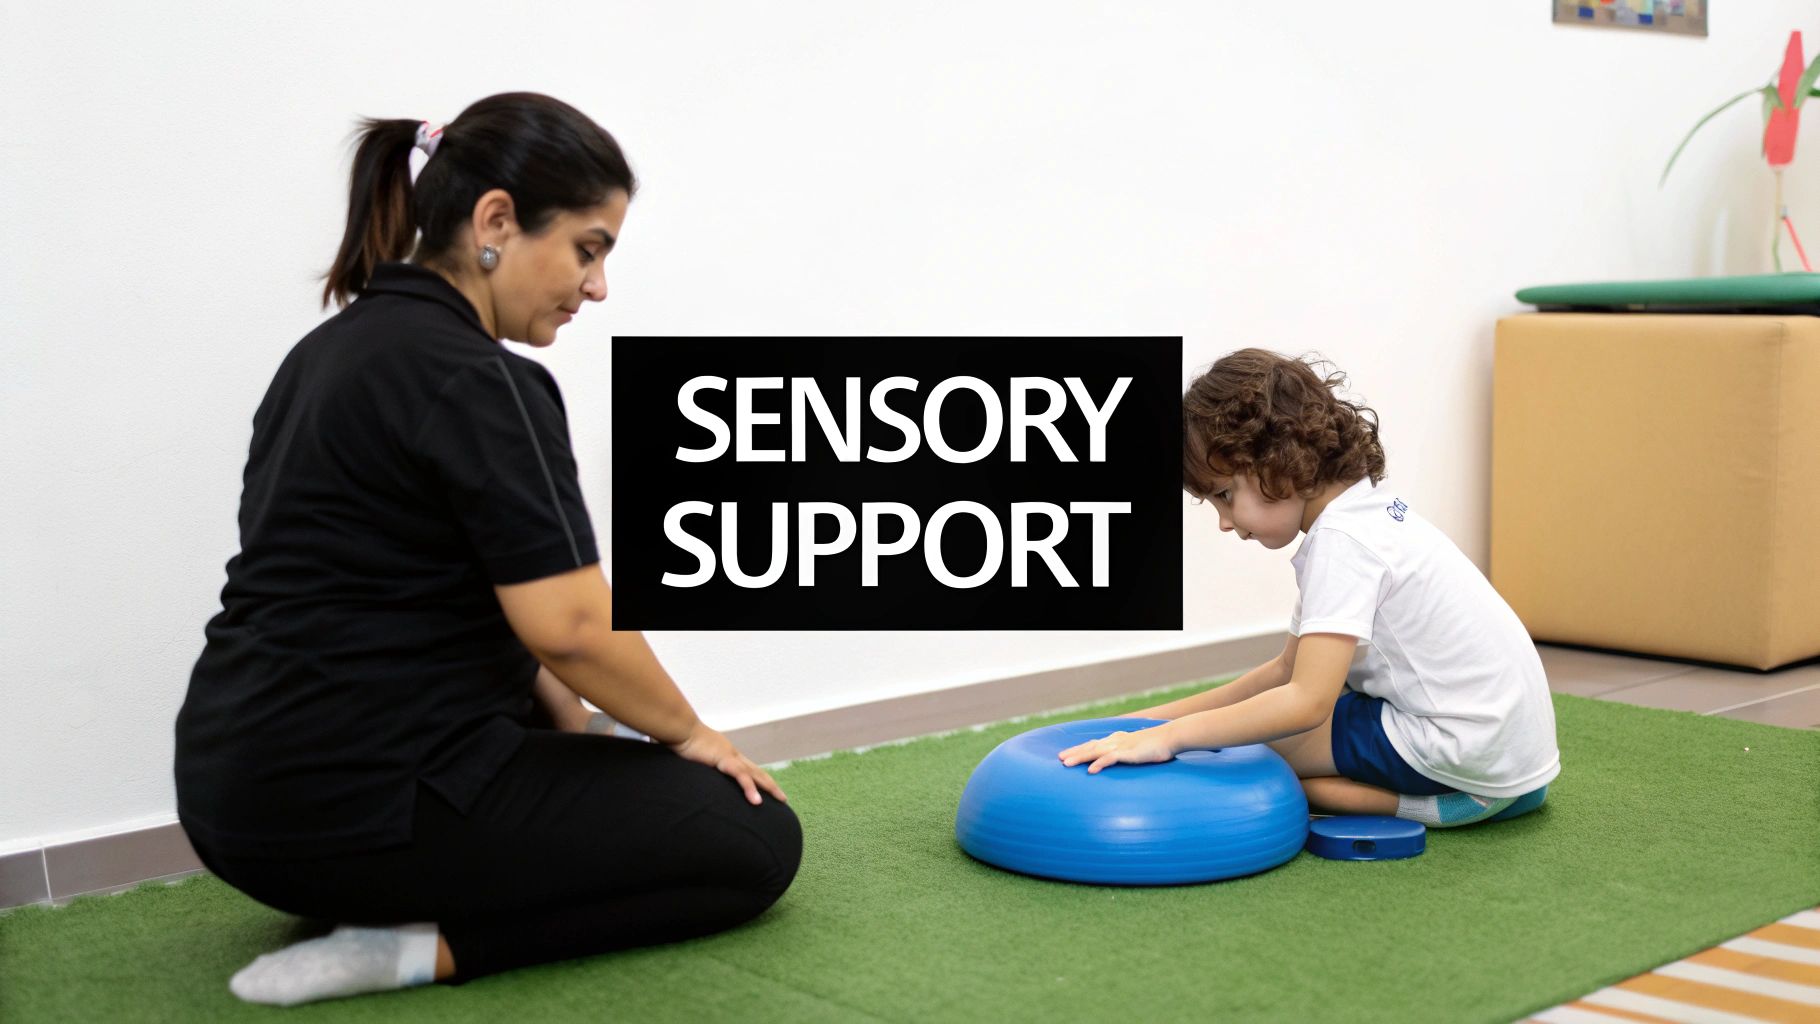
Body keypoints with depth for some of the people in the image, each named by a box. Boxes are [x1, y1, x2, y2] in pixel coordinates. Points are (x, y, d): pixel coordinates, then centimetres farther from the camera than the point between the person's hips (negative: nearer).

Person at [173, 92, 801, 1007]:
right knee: (752, 839, 3)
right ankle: (420, 946, -8)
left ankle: (383, 898, 12)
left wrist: (574, 724, 15)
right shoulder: (474, 381, -18)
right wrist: (685, 733, -3)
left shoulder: (342, 346, 13)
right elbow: (569, 625, -21)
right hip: (358, 800, -10)